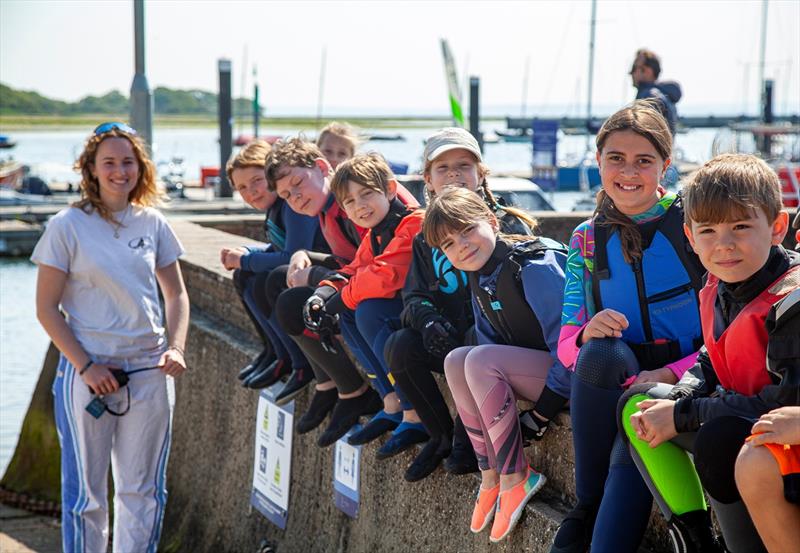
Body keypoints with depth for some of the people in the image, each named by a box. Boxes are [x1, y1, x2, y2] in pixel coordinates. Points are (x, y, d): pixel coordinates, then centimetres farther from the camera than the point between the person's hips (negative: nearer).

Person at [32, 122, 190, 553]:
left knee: (143, 490, 11)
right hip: (88, 372, -4)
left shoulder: (153, 224, 5)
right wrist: (86, 367, -13)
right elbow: (46, 309, -6)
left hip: (148, 371, 4)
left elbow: (176, 295, 14)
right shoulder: (68, 226, -6)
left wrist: (175, 347, -3)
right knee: (85, 492, 4)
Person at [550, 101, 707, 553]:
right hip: (616, 380, 4)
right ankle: (587, 510, -18)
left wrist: (672, 375, -23)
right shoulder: (588, 240, 9)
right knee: (600, 353, -32)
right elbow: (568, 345, 8)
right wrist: (587, 334, -17)